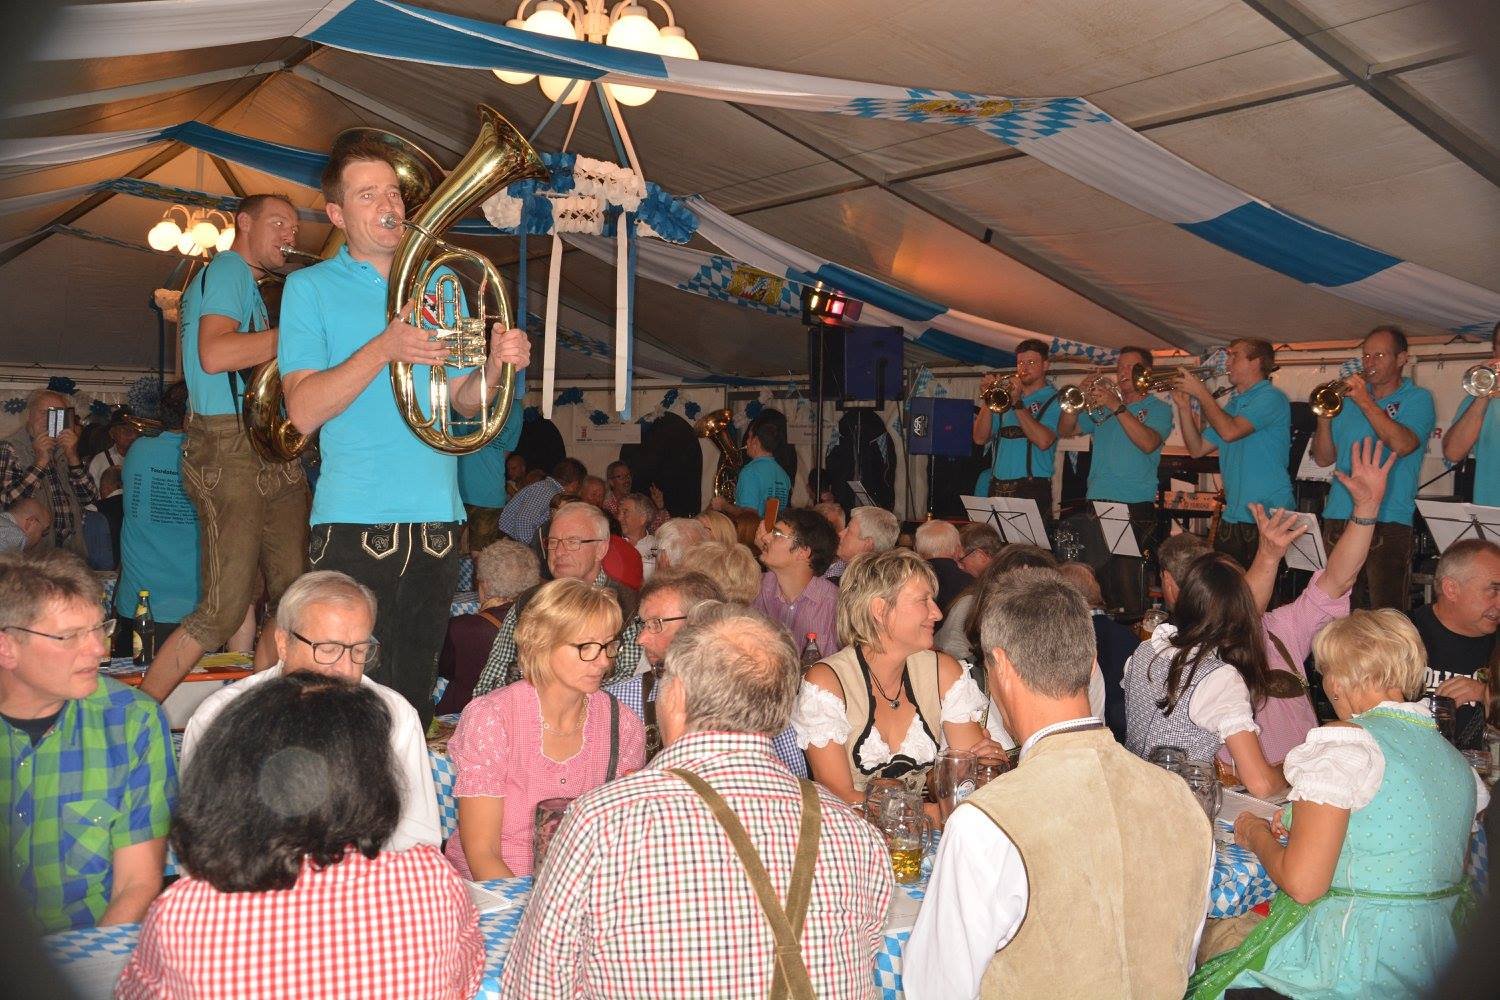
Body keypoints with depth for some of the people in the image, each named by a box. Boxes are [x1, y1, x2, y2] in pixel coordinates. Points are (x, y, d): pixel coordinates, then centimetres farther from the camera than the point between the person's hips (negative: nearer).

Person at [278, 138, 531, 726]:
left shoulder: (438, 281, 15)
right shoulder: (310, 287, 2)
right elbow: (303, 411, -10)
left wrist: (495, 366, -6)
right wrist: (384, 349, -21)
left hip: (437, 517, 4)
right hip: (355, 521, -4)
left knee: (416, 693, 11)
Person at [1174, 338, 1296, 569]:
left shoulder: (1271, 397, -7)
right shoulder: (1232, 404, 18)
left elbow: (1230, 431, -22)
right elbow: (1197, 449, 15)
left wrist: (1201, 393, -12)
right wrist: (1184, 407, 5)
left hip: (1268, 517, -8)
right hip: (1232, 517, 8)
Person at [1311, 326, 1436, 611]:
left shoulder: (1417, 399, 4)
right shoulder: (1347, 400, 17)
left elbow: (1402, 445, -15)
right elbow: (1324, 459, 13)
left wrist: (1365, 401, -12)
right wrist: (1324, 417, -2)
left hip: (1387, 521, -4)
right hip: (1338, 520, 4)